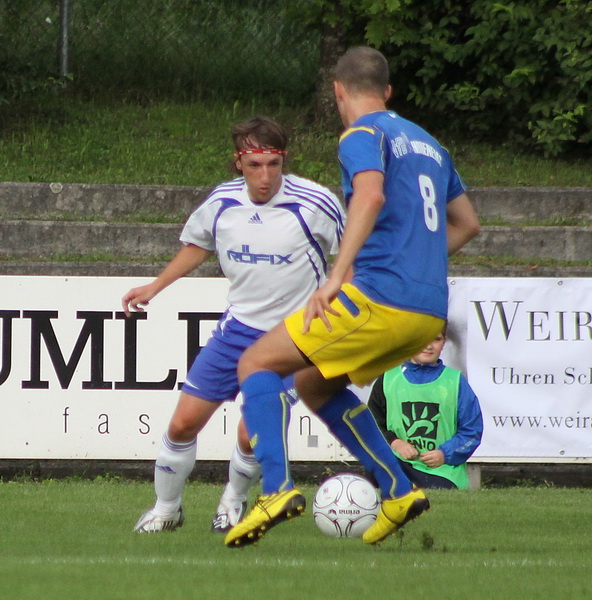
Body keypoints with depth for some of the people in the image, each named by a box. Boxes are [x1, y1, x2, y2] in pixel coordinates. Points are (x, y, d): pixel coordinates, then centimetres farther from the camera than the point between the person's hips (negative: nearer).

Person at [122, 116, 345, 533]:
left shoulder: (315, 205, -18)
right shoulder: (221, 203, -4)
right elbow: (198, 244, 18)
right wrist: (155, 288, 15)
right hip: (239, 325, 4)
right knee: (184, 423, 0)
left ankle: (235, 500, 21)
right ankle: (166, 508, 24)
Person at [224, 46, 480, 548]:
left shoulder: (363, 135, -3)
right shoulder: (426, 142, 23)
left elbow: (371, 194, -24)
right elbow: (467, 223, 31)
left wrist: (337, 276, -30)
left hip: (378, 298, -8)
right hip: (430, 312, 8)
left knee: (257, 364, -2)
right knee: (313, 383, 23)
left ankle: (277, 488, -20)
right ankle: (398, 491, 13)